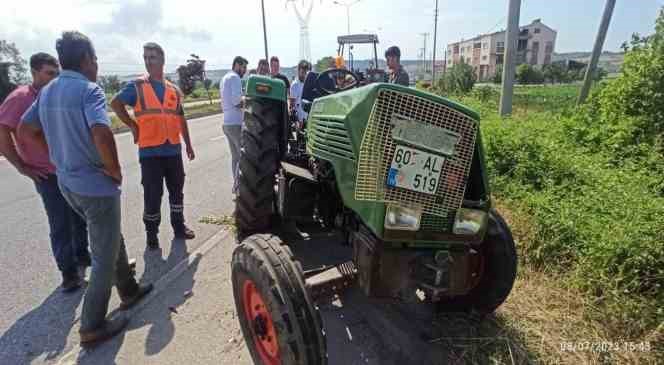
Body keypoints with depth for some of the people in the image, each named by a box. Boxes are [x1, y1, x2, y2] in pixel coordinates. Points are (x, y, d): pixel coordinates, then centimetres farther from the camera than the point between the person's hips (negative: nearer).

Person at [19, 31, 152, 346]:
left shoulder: (46, 91, 9)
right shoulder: (88, 89, -17)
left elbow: (25, 130, 16)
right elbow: (102, 134, -33)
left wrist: (61, 155, 17)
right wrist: (116, 171, -17)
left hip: (67, 182, 8)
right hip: (96, 184, -8)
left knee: (112, 240, 24)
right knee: (104, 256, 5)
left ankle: (129, 291, 40)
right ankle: (92, 327, 17)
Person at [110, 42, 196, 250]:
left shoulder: (174, 90, 10)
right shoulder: (137, 86, -2)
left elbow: (181, 119, 14)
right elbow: (115, 103, 4)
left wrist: (188, 144, 15)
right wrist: (132, 125, 0)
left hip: (173, 150, 4)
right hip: (149, 151, -4)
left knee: (176, 190, 13)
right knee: (152, 195, 2)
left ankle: (179, 227, 29)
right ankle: (151, 234, 18)